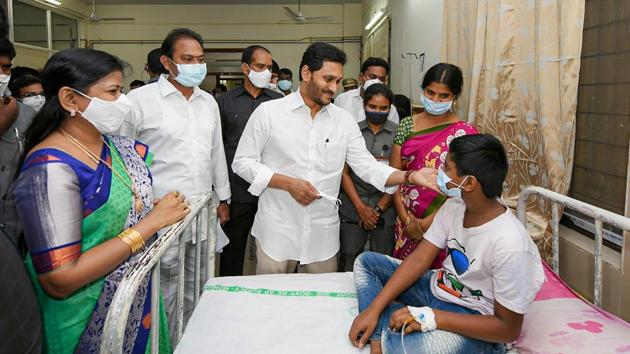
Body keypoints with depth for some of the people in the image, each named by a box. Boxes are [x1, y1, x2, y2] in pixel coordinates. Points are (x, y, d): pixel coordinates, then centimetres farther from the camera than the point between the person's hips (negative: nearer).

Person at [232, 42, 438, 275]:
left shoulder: (345, 121, 3)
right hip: (276, 232, -2)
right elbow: (242, 162, -4)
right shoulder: (268, 112, -5)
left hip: (323, 236, 3)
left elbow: (367, 166, 0)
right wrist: (288, 183, -15)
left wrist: (411, 176, -16)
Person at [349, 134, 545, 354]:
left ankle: (379, 336, -5)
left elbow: (509, 329, -22)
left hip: (475, 321, -8)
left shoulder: (510, 246, -29)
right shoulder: (454, 206, -7)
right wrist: (373, 309, -11)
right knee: (366, 262, 4)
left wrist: (432, 317, -28)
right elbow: (419, 260, -5)